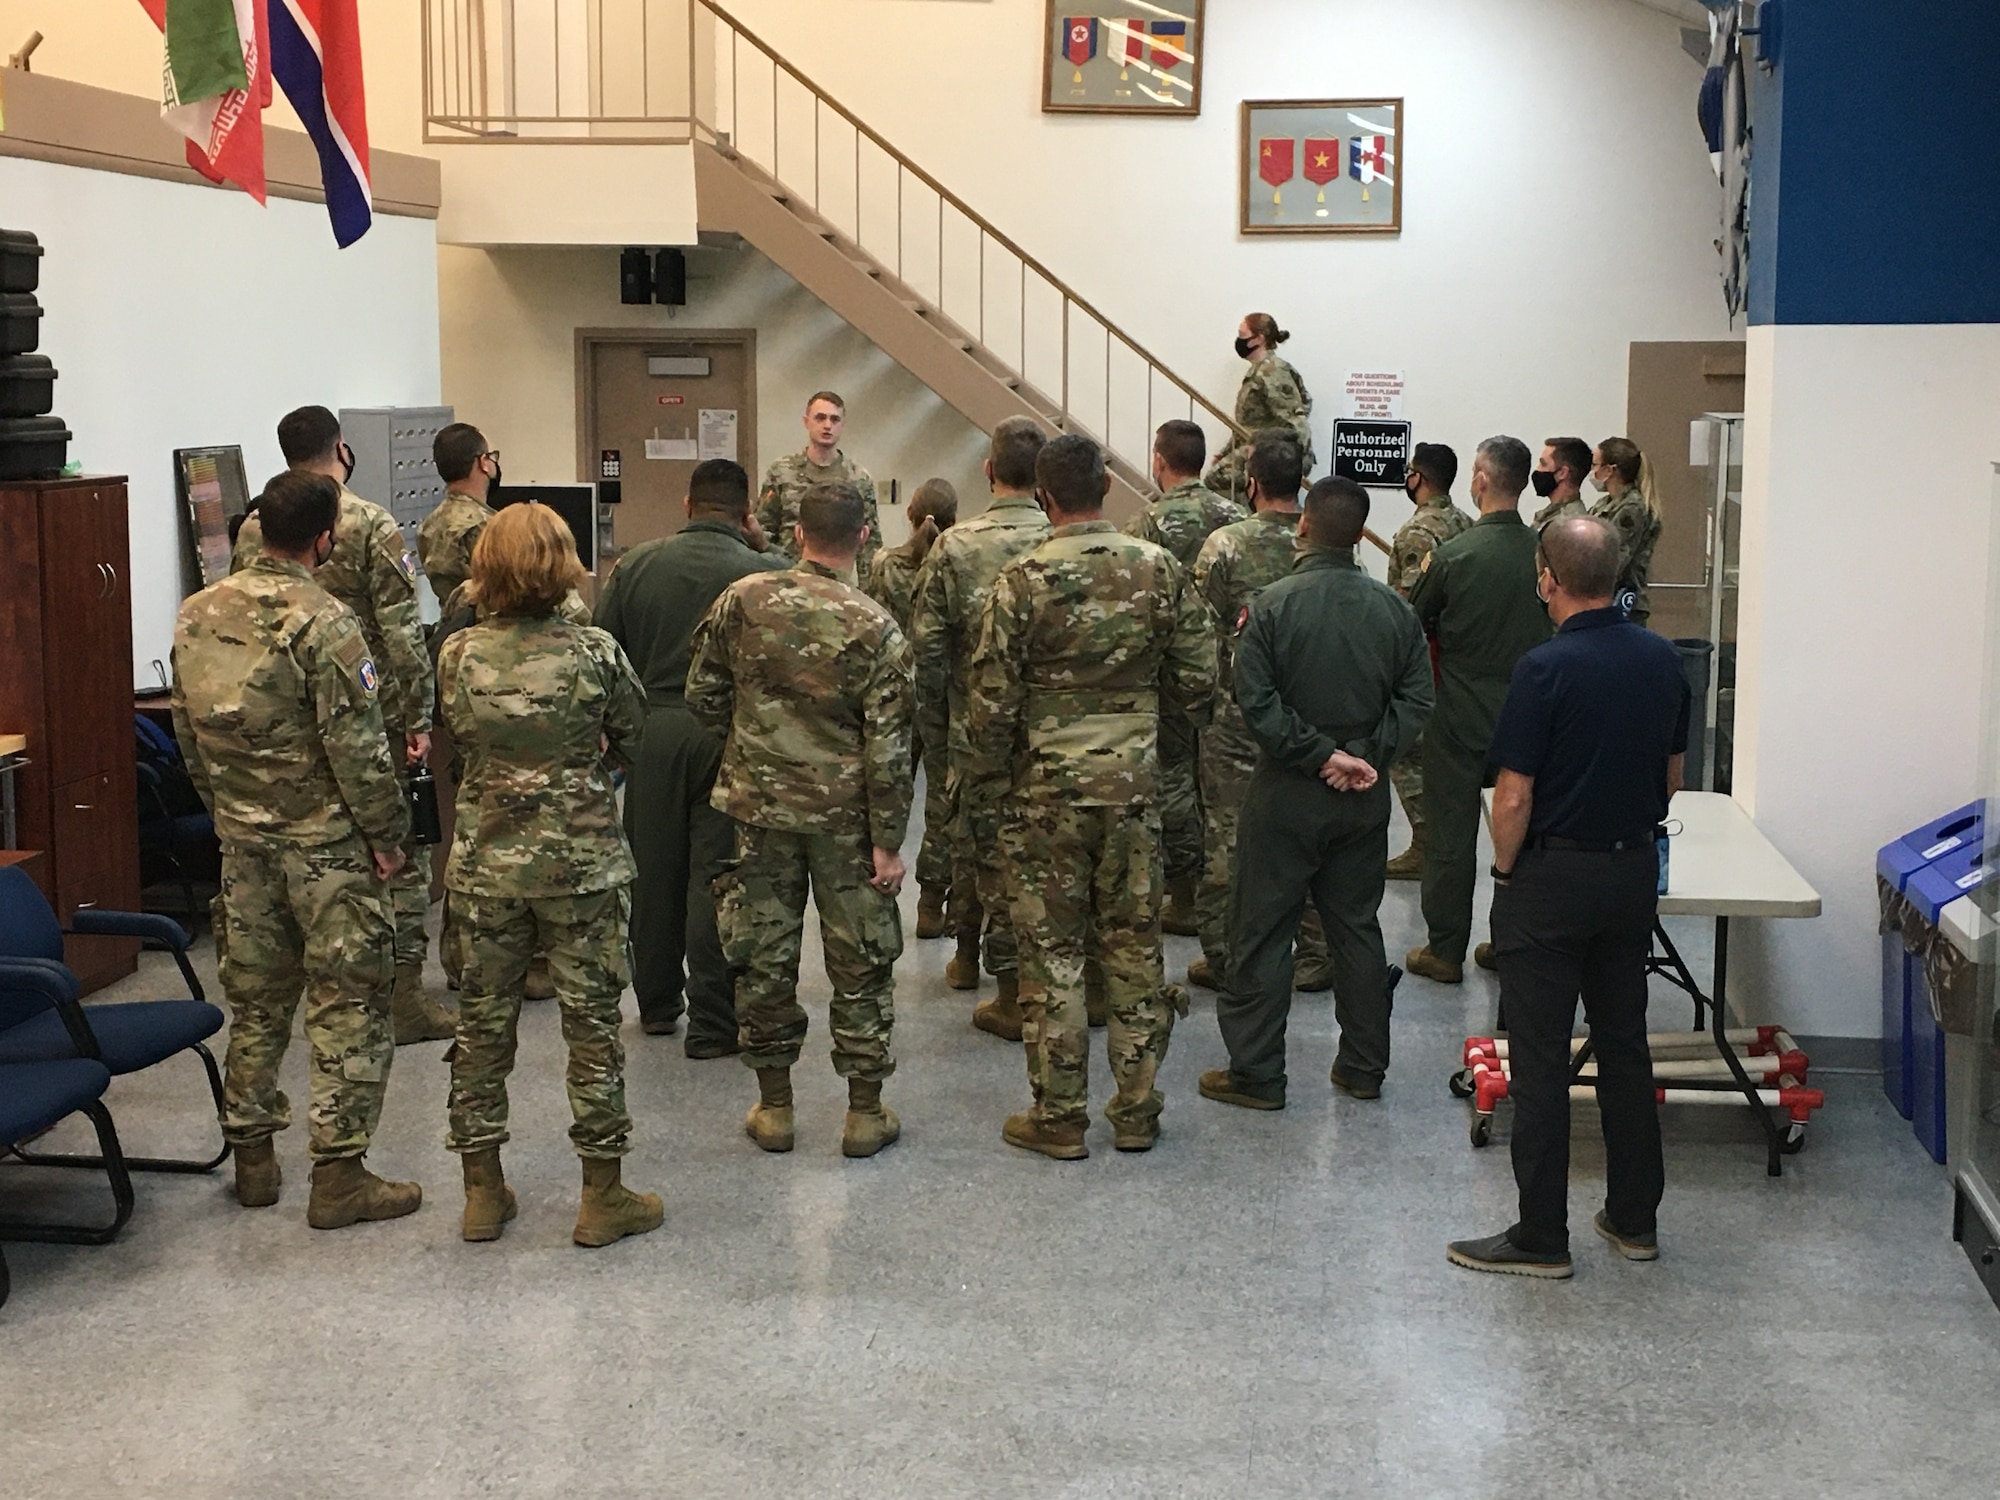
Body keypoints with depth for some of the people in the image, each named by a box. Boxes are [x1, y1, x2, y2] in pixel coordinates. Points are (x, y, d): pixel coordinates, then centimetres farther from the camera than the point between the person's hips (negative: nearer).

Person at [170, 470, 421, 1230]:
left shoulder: (199, 615, 3)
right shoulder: (321, 622, -18)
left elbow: (189, 733, 11)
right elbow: (356, 747, -18)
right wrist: (386, 835, -9)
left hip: (243, 836, 7)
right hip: (325, 842, -6)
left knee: (255, 997, 16)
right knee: (348, 1004, 1)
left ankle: (251, 1156, 25)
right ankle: (339, 1175, 4)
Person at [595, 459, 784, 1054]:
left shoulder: (635, 565, 3)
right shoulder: (763, 573, -9)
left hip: (651, 732, 4)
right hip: (728, 737, -3)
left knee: (654, 871, 16)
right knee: (716, 876, 1)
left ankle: (657, 1002, 29)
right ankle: (712, 1022, 4)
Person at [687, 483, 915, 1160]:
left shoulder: (742, 600, -6)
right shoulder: (875, 628, -12)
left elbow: (702, 694, 2)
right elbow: (887, 747, -12)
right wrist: (888, 843, -6)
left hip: (759, 805, 2)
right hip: (844, 814, -2)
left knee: (763, 956, 12)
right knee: (860, 963, 10)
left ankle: (774, 1107, 21)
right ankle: (865, 1113, 16)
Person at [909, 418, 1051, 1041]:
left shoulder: (955, 546, -7)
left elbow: (926, 642, -5)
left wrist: (932, 721, 7)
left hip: (979, 726, -1)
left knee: (989, 845, 10)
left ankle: (1014, 993, 17)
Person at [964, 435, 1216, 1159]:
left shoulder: (1024, 580, -12)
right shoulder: (1160, 568, -3)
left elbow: (993, 700, -10)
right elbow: (1196, 680, 1)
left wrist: (986, 783, 3)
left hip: (1047, 792, -3)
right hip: (1135, 783, 3)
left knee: (1052, 953, 6)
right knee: (1134, 947, 12)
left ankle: (1059, 1117, 12)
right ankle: (1137, 1112, 20)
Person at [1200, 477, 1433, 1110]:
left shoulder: (1273, 604, -13)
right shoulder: (1393, 608, -1)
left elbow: (1256, 702, -17)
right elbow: (1419, 697, -2)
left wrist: (1320, 754, -12)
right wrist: (1368, 754, -7)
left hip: (1288, 794, -4)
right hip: (1365, 797, 4)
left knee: (1262, 932, 5)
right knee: (1357, 928, 15)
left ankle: (1255, 1073, 9)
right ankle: (1364, 1066, 22)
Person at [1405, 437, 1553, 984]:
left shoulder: (1453, 555, -16)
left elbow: (1414, 624, -3)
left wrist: (1426, 576, 15)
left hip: (1461, 713, -3)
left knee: (1451, 834, 6)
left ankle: (1445, 949, 12)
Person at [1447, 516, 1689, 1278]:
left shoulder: (1546, 668, -19)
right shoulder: (1664, 661, 2)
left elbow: (1515, 798, -17)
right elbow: (1671, 777, 11)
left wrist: (1506, 872, -2)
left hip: (1553, 877, -6)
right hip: (1636, 872, 7)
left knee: (1540, 1061, 0)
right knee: (1625, 1046, 16)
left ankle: (1541, 1236, 5)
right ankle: (1635, 1217, 24)